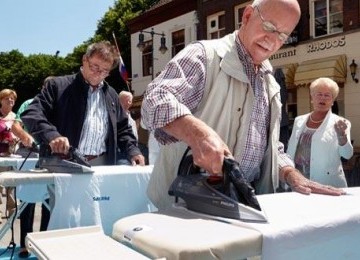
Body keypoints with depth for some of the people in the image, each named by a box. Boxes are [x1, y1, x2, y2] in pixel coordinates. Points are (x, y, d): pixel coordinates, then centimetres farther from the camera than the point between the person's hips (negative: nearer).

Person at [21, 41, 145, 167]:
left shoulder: (111, 95, 19)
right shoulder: (58, 86, 3)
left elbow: (122, 129, 25)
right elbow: (31, 114, -5)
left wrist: (133, 150, 8)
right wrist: (51, 135, -23)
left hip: (102, 166, 4)